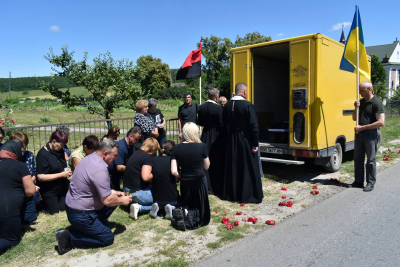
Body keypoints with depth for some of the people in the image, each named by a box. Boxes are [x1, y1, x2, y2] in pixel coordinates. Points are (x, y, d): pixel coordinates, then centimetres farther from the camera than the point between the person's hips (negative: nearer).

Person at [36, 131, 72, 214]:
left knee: (64, 209, 14)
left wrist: (68, 171, -4)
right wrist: (62, 174, -24)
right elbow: (40, 177, -25)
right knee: (55, 212, 8)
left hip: (62, 188, 7)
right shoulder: (42, 154, -22)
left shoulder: (59, 151, 1)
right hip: (49, 191, -7)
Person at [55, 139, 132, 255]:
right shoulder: (100, 169, -28)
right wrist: (123, 201, -6)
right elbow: (107, 201, -24)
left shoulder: (89, 158, 2)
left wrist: (114, 192, 13)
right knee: (108, 238, 2)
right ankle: (70, 237, -3)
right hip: (81, 215, -10)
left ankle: (93, 226, 11)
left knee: (114, 199, 14)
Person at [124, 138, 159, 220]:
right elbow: (146, 177, -25)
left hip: (127, 190, 9)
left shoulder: (136, 153, 12)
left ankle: (138, 206, -7)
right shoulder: (148, 157, -14)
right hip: (137, 193, -8)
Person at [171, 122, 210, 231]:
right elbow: (206, 166, 1)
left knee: (187, 206, 24)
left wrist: (182, 177, 11)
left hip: (185, 183, 3)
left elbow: (174, 171, -7)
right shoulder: (201, 147, -11)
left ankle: (183, 212, -11)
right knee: (200, 209, 15)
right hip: (199, 182, -2)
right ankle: (185, 214, -16)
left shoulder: (177, 148, -5)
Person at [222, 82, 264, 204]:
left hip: (232, 140, 5)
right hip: (245, 140, -5)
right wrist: (255, 144, -11)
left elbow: (225, 122, 10)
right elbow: (254, 126, -16)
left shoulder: (227, 105, 1)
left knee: (233, 167, 14)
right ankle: (248, 195, 14)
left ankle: (232, 194, 25)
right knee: (249, 168, 6)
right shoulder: (248, 105, -15)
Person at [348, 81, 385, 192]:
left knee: (371, 160, 2)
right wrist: (356, 108, -2)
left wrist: (363, 127, -19)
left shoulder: (377, 103, -12)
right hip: (359, 134, 7)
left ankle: (370, 183, 13)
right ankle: (358, 181, 22)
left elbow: (381, 122, -20)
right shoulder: (361, 101, 10)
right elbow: (354, 118, 16)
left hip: (370, 135, -7)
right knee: (358, 159, 11)